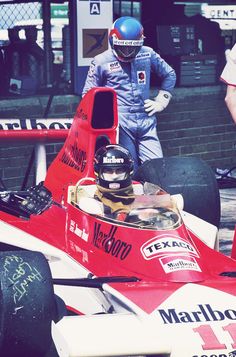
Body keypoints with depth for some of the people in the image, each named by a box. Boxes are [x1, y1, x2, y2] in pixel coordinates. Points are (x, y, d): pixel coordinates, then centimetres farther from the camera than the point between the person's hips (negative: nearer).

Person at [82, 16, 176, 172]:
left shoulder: (148, 54, 10)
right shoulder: (101, 62, 2)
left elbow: (170, 75, 24)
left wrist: (161, 101, 15)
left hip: (146, 121, 3)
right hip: (120, 123, -3)